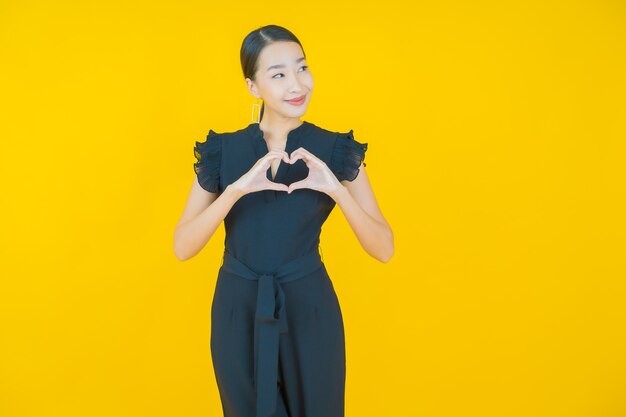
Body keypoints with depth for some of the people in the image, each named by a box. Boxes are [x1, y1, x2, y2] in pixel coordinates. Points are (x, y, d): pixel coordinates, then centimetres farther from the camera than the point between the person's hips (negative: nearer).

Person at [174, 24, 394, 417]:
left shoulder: (337, 150, -5)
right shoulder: (222, 151, -3)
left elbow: (384, 248, -10)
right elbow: (183, 247, -11)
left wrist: (335, 189, -25)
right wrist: (237, 189, -25)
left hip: (310, 309, -1)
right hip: (238, 311, 1)